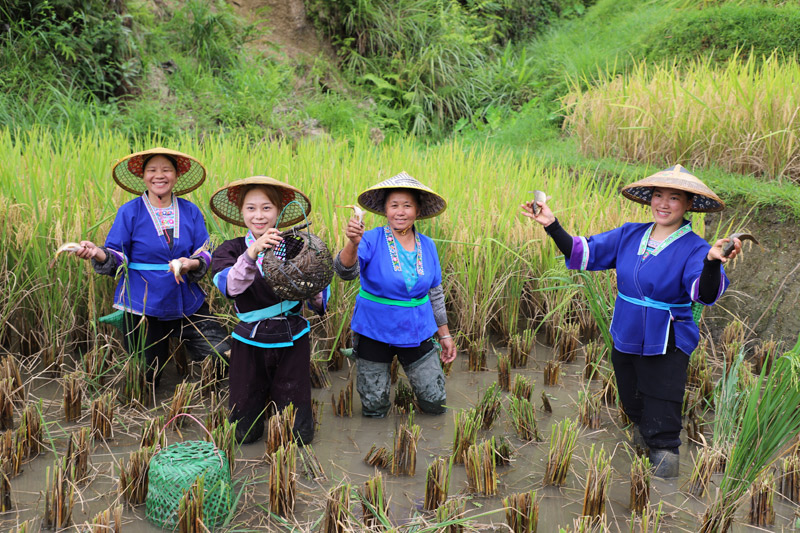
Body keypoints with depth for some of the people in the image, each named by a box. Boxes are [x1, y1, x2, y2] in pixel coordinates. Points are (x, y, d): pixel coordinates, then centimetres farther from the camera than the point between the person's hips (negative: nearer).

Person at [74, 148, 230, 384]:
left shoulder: (190, 212, 3)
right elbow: (118, 259, -3)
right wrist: (98, 253, -25)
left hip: (188, 303, 2)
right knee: (148, 377, 8)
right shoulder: (129, 212, -3)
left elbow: (205, 254, 2)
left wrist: (192, 264, -20)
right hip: (143, 306, -2)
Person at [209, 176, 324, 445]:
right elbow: (230, 286, -22)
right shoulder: (231, 249, -1)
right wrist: (251, 254, -36)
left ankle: (277, 394, 34)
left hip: (292, 341, 0)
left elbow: (319, 301, -2)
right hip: (250, 342, 0)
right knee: (244, 433, 7)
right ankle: (261, 395, 37)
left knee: (298, 434, 4)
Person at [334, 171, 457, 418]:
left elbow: (435, 294, 9)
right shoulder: (372, 240, -13)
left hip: (416, 331, 3)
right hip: (375, 331, -3)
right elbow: (345, 271, -29)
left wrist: (445, 334, 11)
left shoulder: (427, 246, 0)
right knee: (374, 409, 9)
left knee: (435, 402, 7)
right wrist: (353, 244, -48)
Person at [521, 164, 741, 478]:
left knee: (661, 433, 0)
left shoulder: (694, 248, -16)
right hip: (625, 343, 6)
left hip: (666, 350, -5)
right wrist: (552, 226, -8)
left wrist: (713, 261, -53)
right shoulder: (629, 235, -1)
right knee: (634, 409, 28)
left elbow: (706, 294, -33)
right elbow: (584, 253, 3)